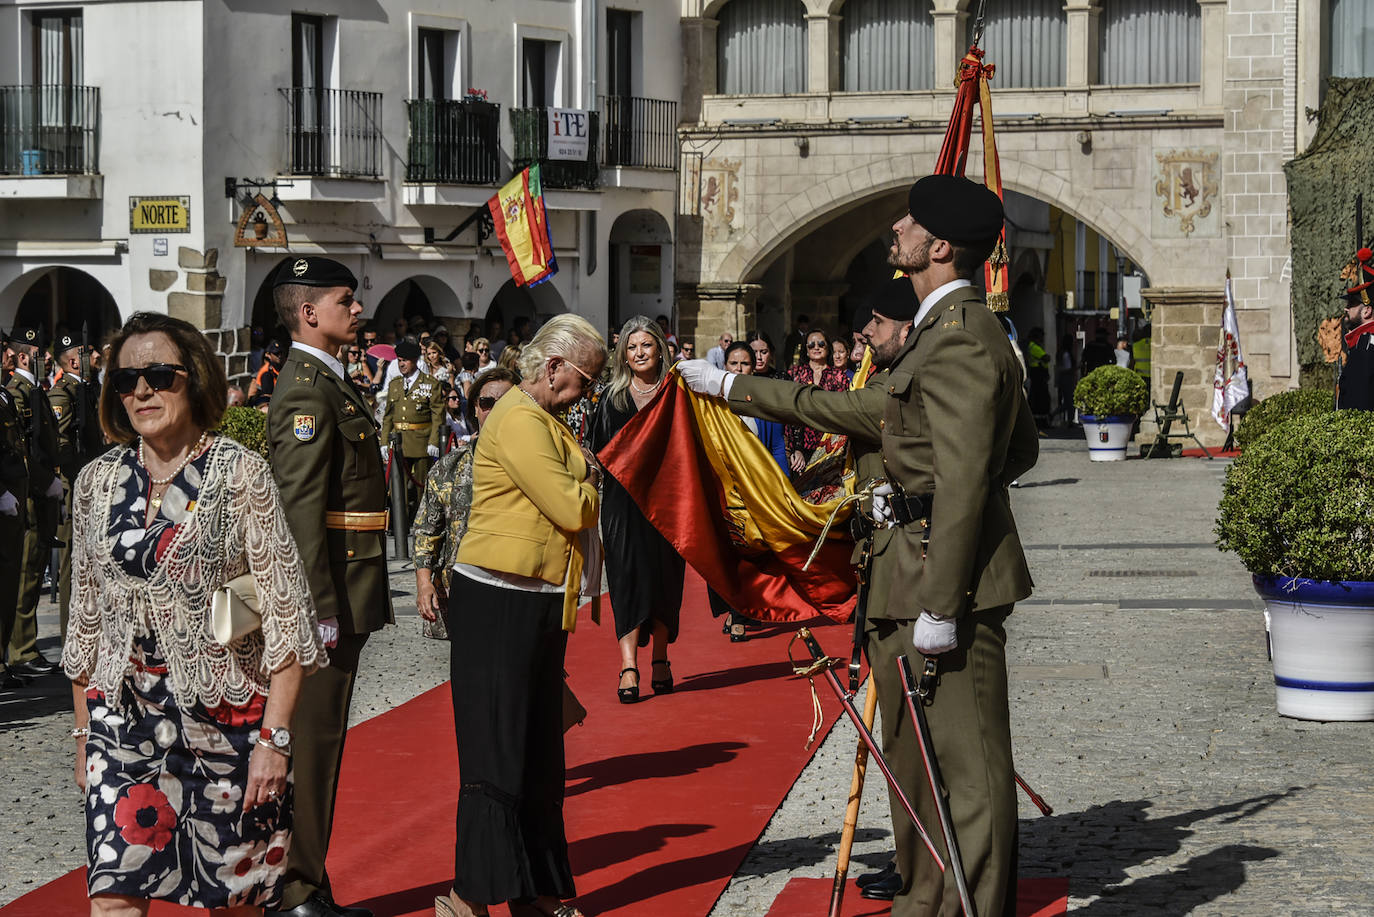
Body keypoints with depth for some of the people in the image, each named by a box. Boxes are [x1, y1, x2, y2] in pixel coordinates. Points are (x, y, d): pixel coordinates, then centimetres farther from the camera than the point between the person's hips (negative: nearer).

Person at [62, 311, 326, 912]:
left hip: (224, 714, -3)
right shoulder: (97, 481, 7)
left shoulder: (239, 472, -5)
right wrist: (83, 732, 13)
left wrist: (274, 737, -14)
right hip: (123, 720, 3)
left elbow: (285, 614, -8)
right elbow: (85, 620, 14)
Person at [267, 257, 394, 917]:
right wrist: (322, 610, -23)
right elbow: (301, 509, -21)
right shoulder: (308, 389, -15)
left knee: (320, 740, 15)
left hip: (344, 596, 10)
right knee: (310, 739, -4)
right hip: (330, 594, -10)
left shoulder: (326, 381, 17)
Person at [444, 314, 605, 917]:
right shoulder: (520, 421, -16)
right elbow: (573, 511, -20)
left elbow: (574, 507, 19)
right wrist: (593, 482, 0)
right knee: (497, 755, -8)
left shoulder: (545, 420, 18)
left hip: (536, 605, 10)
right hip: (499, 603, -10)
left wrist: (583, 481, -1)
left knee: (538, 754, 13)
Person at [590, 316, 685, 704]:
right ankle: (628, 667, -13)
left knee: (664, 579, 5)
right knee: (628, 577, -8)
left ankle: (660, 658, 21)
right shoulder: (611, 398, 7)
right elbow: (600, 453, 8)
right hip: (623, 501, 0)